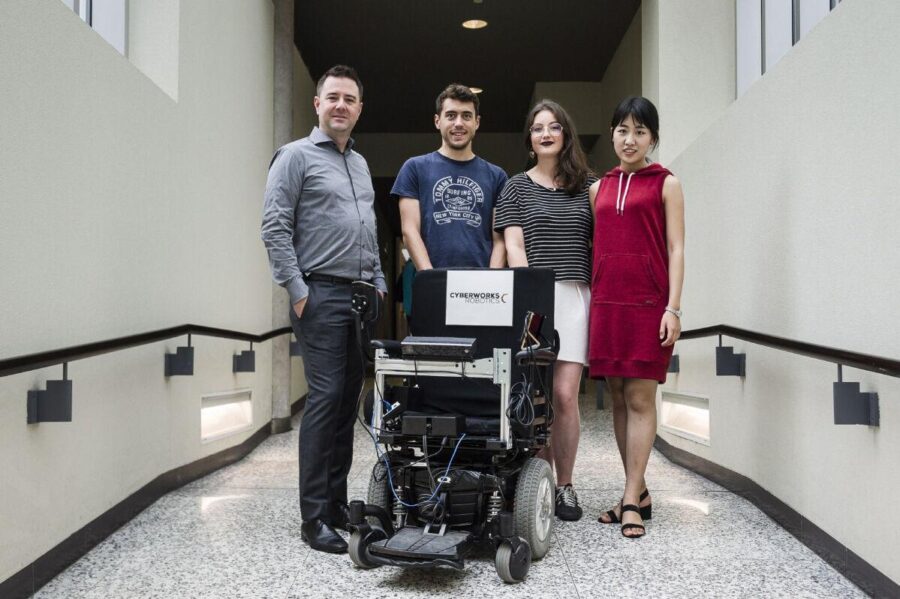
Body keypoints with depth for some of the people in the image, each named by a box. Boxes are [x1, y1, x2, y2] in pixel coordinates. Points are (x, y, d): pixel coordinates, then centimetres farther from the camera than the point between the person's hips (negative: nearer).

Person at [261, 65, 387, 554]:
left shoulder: (360, 164, 21)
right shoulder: (296, 156, -2)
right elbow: (275, 227, -9)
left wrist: (379, 282, 15)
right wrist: (296, 290, -14)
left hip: (362, 296, 7)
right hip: (321, 294, -7)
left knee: (349, 398, 8)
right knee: (325, 396, -10)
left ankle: (337, 502, 18)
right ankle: (314, 518, -1)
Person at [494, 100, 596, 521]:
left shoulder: (587, 186, 15)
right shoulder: (516, 187, 10)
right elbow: (513, 245, 1)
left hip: (575, 296, 1)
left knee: (565, 394, -5)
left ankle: (565, 487, 8)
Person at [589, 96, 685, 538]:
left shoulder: (665, 183, 5)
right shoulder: (599, 188, 17)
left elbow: (676, 249, 0)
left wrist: (673, 308, -10)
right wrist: (591, 300, 10)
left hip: (648, 303, -4)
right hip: (606, 302, 4)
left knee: (639, 399, -5)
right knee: (618, 399, 6)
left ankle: (631, 501, 0)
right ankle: (639, 493, 17)